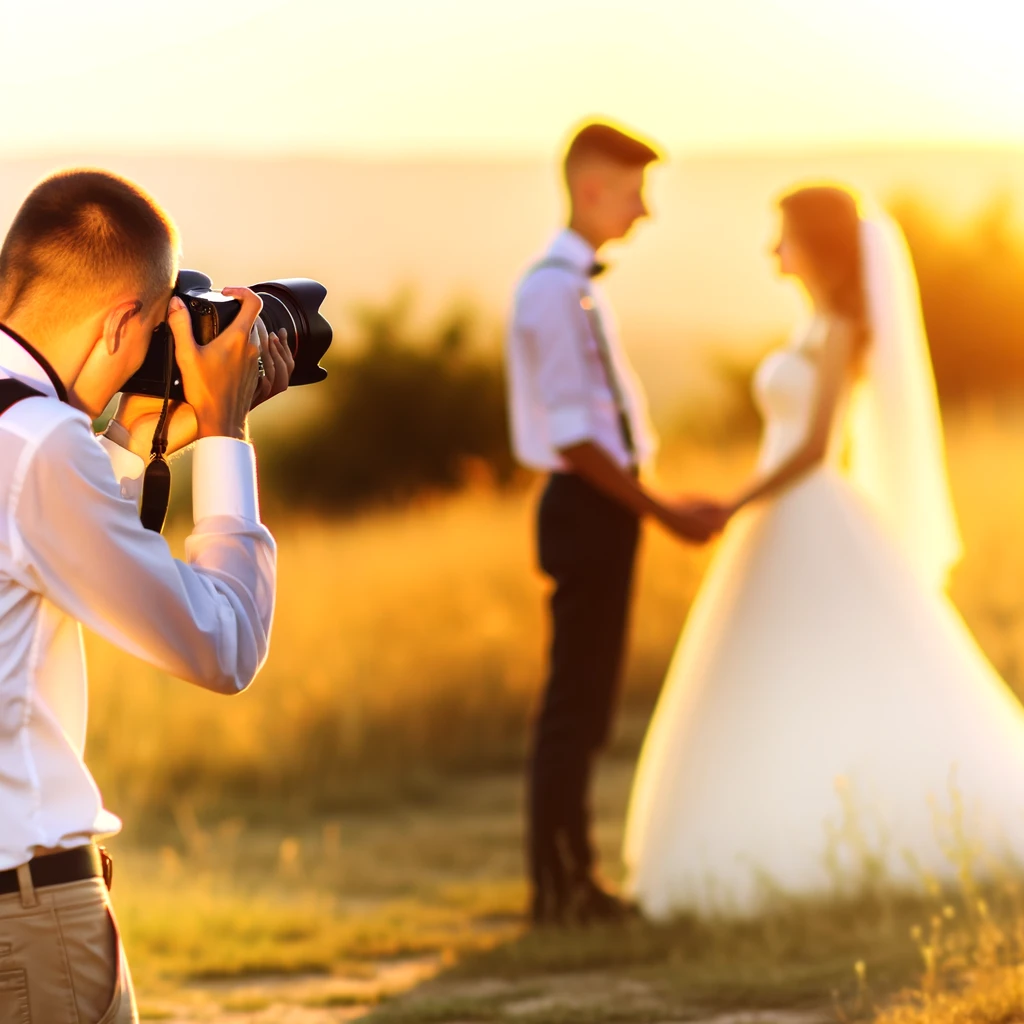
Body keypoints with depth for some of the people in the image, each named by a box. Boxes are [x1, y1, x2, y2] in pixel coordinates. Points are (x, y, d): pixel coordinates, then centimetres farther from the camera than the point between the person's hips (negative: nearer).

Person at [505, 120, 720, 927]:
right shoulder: (553, 291, -16)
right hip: (588, 507, -10)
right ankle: (559, 888, 2)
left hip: (606, 506, 10)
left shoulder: (579, 286, 13)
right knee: (577, 701, -4)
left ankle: (573, 880, 21)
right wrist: (662, 511, -17)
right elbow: (572, 437, -20)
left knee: (586, 702, 14)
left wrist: (653, 503, 18)